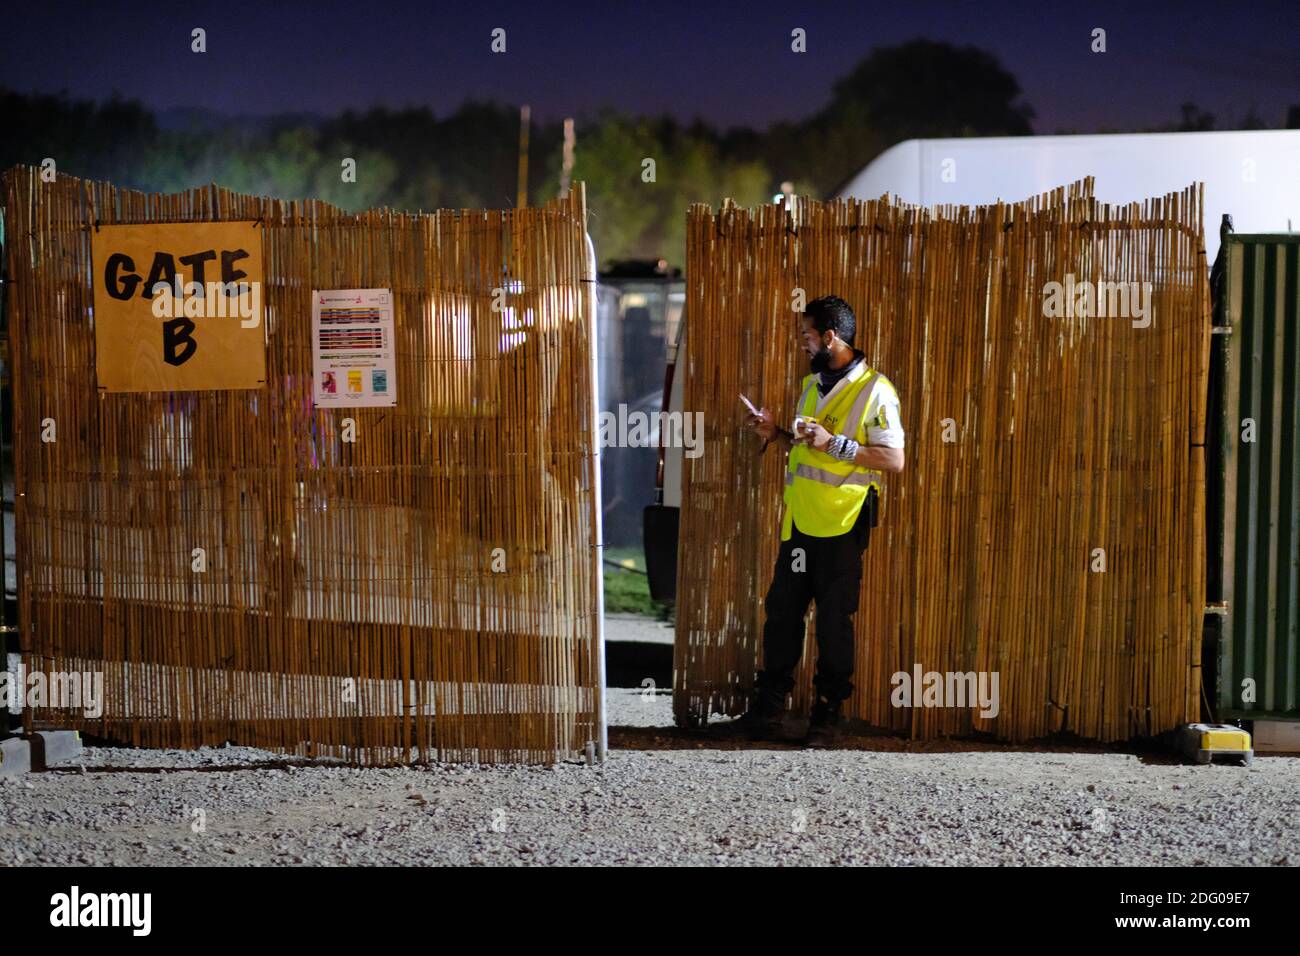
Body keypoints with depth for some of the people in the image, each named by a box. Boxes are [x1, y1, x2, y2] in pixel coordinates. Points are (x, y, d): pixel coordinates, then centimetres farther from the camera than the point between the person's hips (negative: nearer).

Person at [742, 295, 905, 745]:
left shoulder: (874, 391, -10)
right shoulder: (812, 384, 14)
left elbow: (894, 459, -17)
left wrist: (834, 442, -23)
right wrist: (776, 434, 6)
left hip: (841, 526, -7)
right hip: (799, 522, 7)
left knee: (834, 624, 4)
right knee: (781, 613, 8)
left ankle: (828, 714, 16)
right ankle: (768, 709, 17)